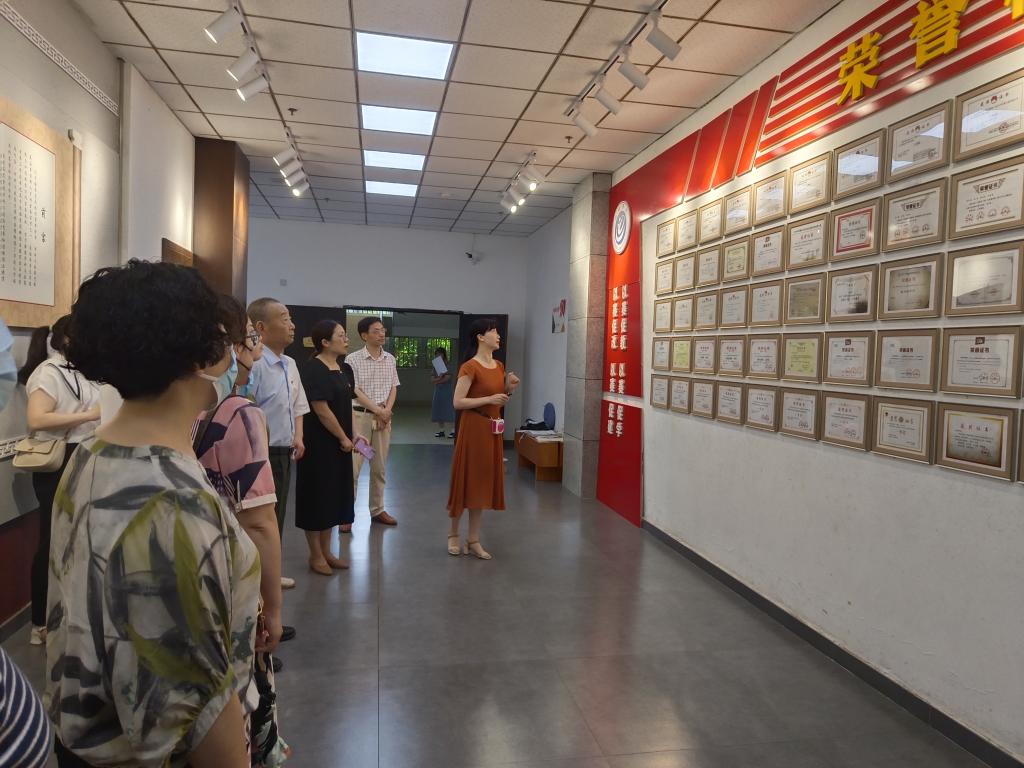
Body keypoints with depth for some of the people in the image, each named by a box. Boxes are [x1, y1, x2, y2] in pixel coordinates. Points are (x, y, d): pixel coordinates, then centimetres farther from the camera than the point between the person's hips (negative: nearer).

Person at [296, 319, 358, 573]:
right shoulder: (313, 369, -16)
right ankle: (315, 555, 19)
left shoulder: (345, 369, 9)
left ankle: (326, 551, 28)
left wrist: (353, 433, 3)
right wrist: (343, 438, -11)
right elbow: (321, 410, -19)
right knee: (317, 495, 4)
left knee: (335, 495, 14)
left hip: (339, 444, 8)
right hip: (319, 444, -8)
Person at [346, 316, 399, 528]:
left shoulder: (390, 359, 9)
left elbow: (393, 388, 10)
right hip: (360, 415, -4)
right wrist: (377, 410, -13)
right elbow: (354, 391, -9)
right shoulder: (353, 359, -6)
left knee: (380, 467, 11)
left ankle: (377, 510, 21)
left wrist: (387, 410, -7)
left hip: (384, 416, 5)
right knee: (352, 466, -5)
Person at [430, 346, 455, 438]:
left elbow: (447, 378, -14)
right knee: (438, 410, 5)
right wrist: (440, 377, -16)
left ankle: (454, 431, -6)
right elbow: (432, 380, 3)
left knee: (449, 410, -8)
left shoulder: (448, 365, -5)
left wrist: (437, 381, -3)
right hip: (438, 391, 6)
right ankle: (441, 430, 12)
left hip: (447, 390, -6)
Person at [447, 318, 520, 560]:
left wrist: (509, 389, 0)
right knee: (465, 481, 3)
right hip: (473, 428, -7)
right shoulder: (470, 367, -13)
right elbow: (458, 402, -16)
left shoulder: (499, 366, 10)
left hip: (493, 429, 7)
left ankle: (474, 540, 18)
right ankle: (453, 534, 22)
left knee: (484, 483, 9)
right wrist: (489, 399, -21)